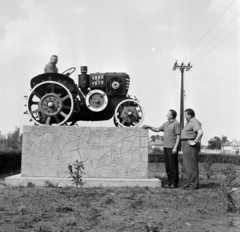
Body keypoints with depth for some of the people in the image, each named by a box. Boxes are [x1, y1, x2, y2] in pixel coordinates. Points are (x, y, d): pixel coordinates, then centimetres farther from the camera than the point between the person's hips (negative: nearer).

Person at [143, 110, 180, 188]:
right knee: (167, 166, 9)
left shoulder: (176, 124, -8)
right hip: (166, 147, 8)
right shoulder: (166, 123, 16)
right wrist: (149, 127, 7)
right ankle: (170, 182, 15)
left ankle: (175, 183, 2)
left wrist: (175, 147, -17)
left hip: (172, 148, -8)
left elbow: (178, 136, -11)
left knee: (173, 166, -4)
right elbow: (157, 129, 20)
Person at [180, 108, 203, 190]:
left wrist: (195, 142, -24)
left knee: (192, 165, -7)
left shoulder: (195, 122, -14)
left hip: (191, 146, -11)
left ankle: (194, 184, -3)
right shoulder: (189, 122, 19)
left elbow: (200, 132, -28)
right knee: (186, 165, 12)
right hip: (187, 146, 11)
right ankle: (190, 182, 18)